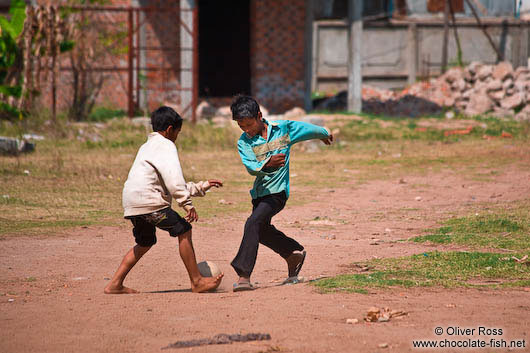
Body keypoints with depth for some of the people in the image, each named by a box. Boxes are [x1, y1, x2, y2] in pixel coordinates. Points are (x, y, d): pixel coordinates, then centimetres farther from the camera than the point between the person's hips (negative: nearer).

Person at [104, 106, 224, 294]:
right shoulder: (165, 145, -2)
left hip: (131, 203, 10)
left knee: (145, 243, 23)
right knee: (183, 230, -6)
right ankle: (197, 281, -7)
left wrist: (202, 186, 33)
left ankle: (115, 284, 20)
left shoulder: (147, 146, 28)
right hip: (147, 201, -10)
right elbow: (173, 179, -19)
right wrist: (186, 203, -23)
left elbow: (169, 185, 32)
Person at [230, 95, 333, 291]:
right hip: (260, 192, 6)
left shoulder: (283, 129, -6)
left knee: (253, 223, -25)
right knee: (262, 231, 22)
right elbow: (251, 166, -18)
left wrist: (325, 134, 33)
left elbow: (308, 129, 13)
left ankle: (244, 276, -31)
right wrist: (267, 164, -40)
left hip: (277, 190, -6)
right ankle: (294, 253, 47)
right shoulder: (244, 141, -3)